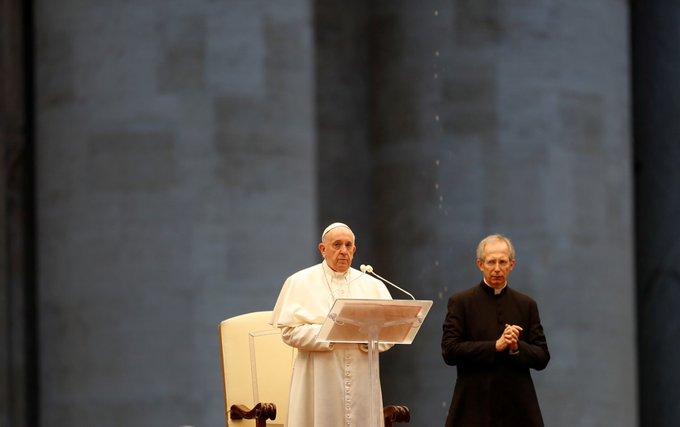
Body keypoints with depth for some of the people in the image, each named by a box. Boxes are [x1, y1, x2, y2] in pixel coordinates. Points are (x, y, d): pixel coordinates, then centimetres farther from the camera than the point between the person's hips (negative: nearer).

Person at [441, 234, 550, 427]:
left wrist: (517, 347, -12)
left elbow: (542, 358, 8)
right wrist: (496, 346, -15)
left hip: (517, 410, 3)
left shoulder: (527, 305, 12)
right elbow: (450, 351, -7)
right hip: (475, 409, -2)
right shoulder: (460, 302, 4)